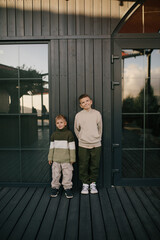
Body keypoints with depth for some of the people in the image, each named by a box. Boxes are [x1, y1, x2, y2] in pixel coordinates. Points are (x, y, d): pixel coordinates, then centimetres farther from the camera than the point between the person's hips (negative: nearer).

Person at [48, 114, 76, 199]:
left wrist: (72, 158, -2)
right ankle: (55, 188, 24)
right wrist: (50, 158, 10)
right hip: (56, 159, 3)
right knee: (55, 174, 8)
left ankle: (68, 188, 16)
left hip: (66, 160, -3)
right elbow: (51, 147, 12)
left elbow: (72, 147, -2)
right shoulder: (54, 134, 7)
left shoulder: (69, 133, -3)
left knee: (67, 174, 1)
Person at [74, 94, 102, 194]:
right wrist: (81, 139, 7)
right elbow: (76, 129, 12)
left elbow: (100, 128, 10)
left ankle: (93, 183, 24)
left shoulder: (97, 113, 1)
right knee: (83, 166, 5)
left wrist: (98, 138, 7)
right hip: (83, 145, 0)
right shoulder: (78, 115, 0)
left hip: (96, 145, 1)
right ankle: (85, 184, 21)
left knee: (95, 166, 8)